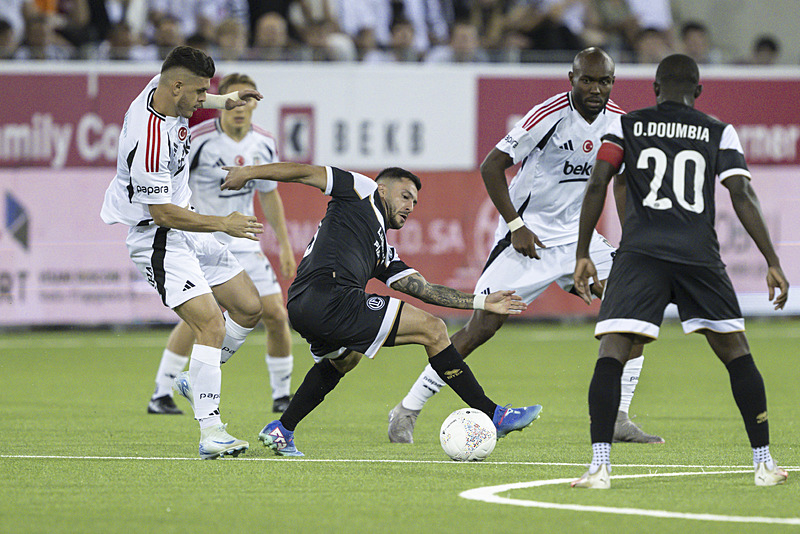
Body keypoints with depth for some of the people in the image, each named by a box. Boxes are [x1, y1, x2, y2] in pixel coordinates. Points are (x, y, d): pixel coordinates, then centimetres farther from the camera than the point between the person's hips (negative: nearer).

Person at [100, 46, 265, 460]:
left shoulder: (163, 88, -3)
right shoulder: (149, 141, -31)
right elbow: (163, 212, -25)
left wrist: (224, 101, 28)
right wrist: (223, 224, -18)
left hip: (186, 229, 10)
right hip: (156, 237, -10)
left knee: (249, 308, 11)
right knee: (211, 324, -21)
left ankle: (199, 379, 27)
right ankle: (210, 432, -24)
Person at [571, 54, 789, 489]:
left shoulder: (626, 126, 13)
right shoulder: (719, 133, 13)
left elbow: (597, 184, 3)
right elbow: (742, 196, 3)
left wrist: (583, 254, 6)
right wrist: (773, 263, 3)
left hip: (640, 254, -1)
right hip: (700, 256, 1)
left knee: (611, 354, -6)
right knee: (736, 354, 15)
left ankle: (599, 466, -22)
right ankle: (764, 464, 16)